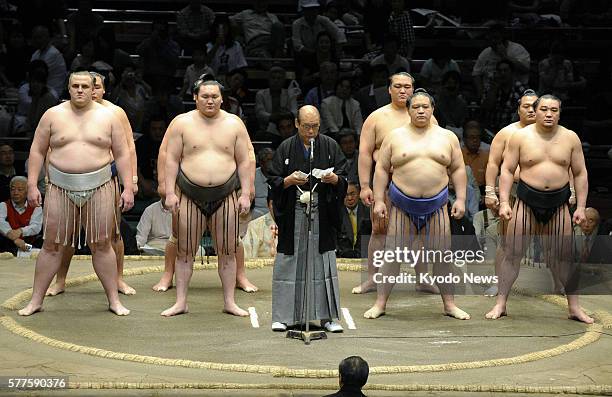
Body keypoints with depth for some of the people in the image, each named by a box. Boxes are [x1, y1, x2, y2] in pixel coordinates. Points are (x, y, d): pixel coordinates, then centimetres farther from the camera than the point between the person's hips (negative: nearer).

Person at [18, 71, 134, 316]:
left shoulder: (107, 117, 5)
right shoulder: (53, 115, 5)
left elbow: (122, 154, 6)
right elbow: (37, 151, 7)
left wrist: (128, 188, -1)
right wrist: (32, 185, -1)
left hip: (99, 188, 0)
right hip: (61, 188, 0)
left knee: (101, 245, 4)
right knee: (52, 245, 3)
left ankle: (114, 300, 13)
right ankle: (36, 300, 12)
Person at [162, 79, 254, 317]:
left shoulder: (234, 124, 6)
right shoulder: (181, 123, 2)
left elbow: (245, 162, 7)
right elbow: (171, 159, 1)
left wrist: (245, 194, 0)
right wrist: (170, 192, -6)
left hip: (225, 195, 1)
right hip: (190, 195, -1)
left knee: (227, 251, 3)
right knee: (185, 251, 2)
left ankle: (229, 302, 12)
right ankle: (181, 302, 10)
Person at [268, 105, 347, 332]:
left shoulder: (330, 146, 6)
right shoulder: (286, 148, 5)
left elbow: (343, 179, 5)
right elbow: (273, 181, 3)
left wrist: (334, 179, -16)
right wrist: (289, 181, -16)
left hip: (322, 215, 0)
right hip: (293, 215, 0)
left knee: (323, 264, 1)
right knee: (289, 263, 0)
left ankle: (327, 316, 7)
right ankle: (284, 316, 8)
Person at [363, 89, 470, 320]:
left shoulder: (447, 137, 9)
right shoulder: (395, 136, 5)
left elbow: (458, 169, 11)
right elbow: (382, 169, 5)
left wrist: (460, 199, 2)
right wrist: (378, 200, -1)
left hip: (436, 204, 1)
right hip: (402, 205, -1)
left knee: (442, 255, 3)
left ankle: (449, 304, 14)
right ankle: (380, 303, 6)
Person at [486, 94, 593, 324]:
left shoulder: (570, 138, 4)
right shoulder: (521, 137, -1)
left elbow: (580, 174, 8)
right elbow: (507, 170, 0)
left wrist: (581, 207, 1)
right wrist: (504, 202, -9)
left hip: (558, 204, 1)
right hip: (526, 202, -1)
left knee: (564, 257, 4)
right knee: (513, 254, -1)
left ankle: (574, 308, 14)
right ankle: (500, 305, 6)